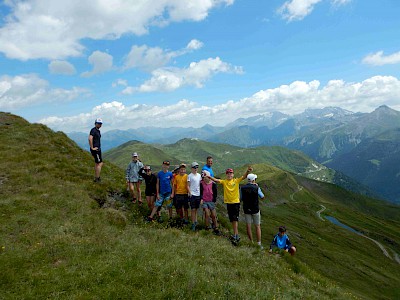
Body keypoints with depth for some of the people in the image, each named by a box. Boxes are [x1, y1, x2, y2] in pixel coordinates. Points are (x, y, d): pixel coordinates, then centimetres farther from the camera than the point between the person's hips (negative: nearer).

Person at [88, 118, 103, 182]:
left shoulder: (98, 130, 15)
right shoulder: (93, 130, -15)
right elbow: (90, 139, -30)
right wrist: (92, 148, -24)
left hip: (98, 149, 10)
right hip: (95, 149, -10)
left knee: (97, 164, 15)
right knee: (100, 164, -7)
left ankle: (96, 178, 24)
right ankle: (97, 179, 0)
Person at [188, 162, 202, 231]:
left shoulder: (199, 175, 11)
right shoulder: (190, 176, -4)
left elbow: (200, 184, 15)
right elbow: (188, 186, -4)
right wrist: (190, 193, -14)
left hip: (198, 194, 5)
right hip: (192, 195, -5)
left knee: (196, 209, 13)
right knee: (193, 209, -3)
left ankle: (195, 221, 23)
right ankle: (193, 223, 2)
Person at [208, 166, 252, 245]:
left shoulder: (236, 180, -4)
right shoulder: (224, 182, 1)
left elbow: (244, 176, -16)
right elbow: (216, 180, -9)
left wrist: (247, 171, -35)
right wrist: (209, 176, -24)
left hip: (236, 202, -3)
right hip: (228, 203, 3)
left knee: (235, 219, -7)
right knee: (232, 220, 12)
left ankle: (235, 235, -3)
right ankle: (236, 234, 26)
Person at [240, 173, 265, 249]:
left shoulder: (242, 188, -7)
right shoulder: (256, 188, -13)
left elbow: (241, 199, 1)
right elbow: (262, 197, 1)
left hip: (246, 210, 2)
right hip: (255, 209, -1)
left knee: (248, 226, 11)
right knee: (257, 227, 11)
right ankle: (259, 244, 14)